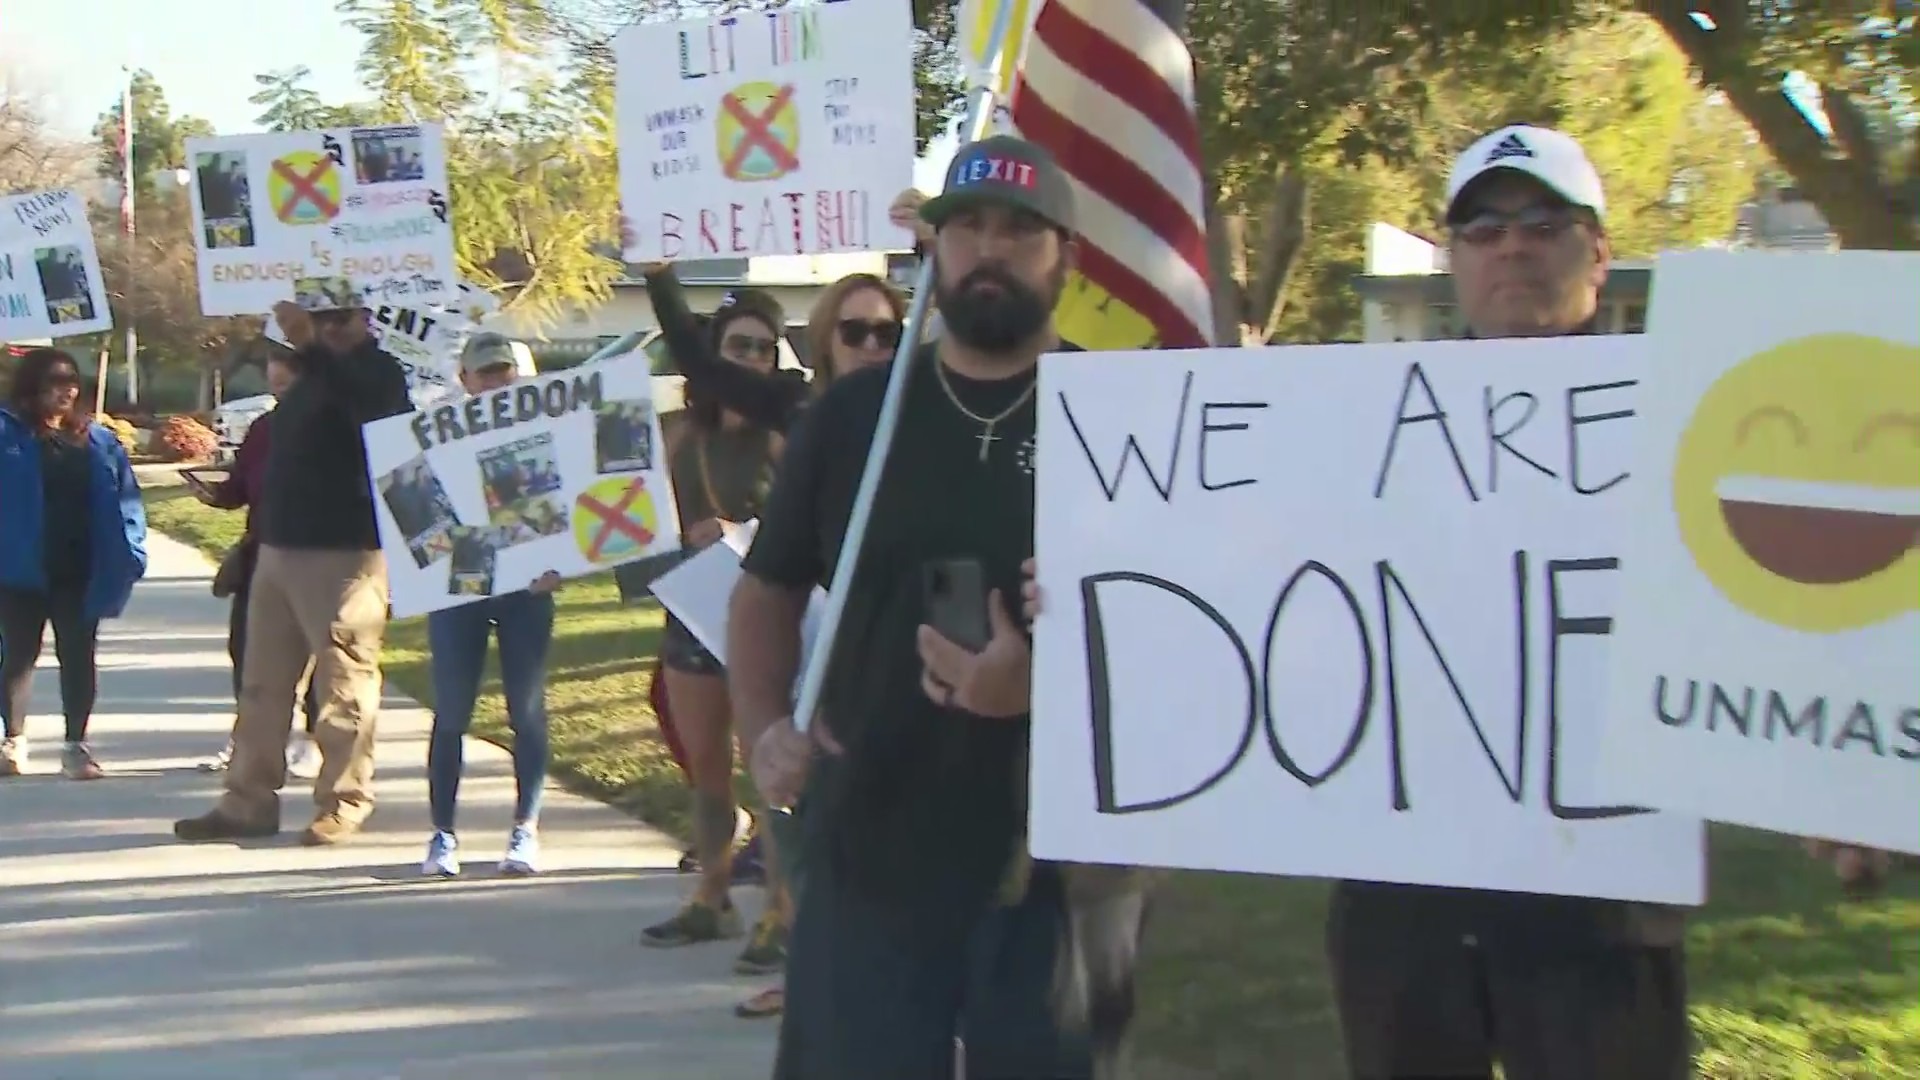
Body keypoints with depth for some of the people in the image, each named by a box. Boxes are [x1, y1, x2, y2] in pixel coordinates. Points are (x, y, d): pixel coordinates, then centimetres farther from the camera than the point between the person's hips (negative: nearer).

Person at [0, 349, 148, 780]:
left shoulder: (99, 442, 5)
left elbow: (125, 498, 4)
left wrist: (130, 554, -4)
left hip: (79, 572, 3)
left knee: (79, 656, 6)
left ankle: (77, 745, 13)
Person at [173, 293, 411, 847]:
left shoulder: (377, 374, -6)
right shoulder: (312, 375, 19)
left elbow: (370, 410, -32)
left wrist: (310, 346, -36)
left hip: (343, 553, -9)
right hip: (280, 547, 9)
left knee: (344, 685, -4)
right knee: (263, 682, 10)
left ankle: (344, 804, 2)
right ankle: (249, 801, 15)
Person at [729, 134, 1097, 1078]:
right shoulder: (852, 414, 9)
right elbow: (767, 592, 17)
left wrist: (1047, 681, -20)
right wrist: (765, 729, 0)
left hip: (1059, 864, -2)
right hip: (867, 858, 3)